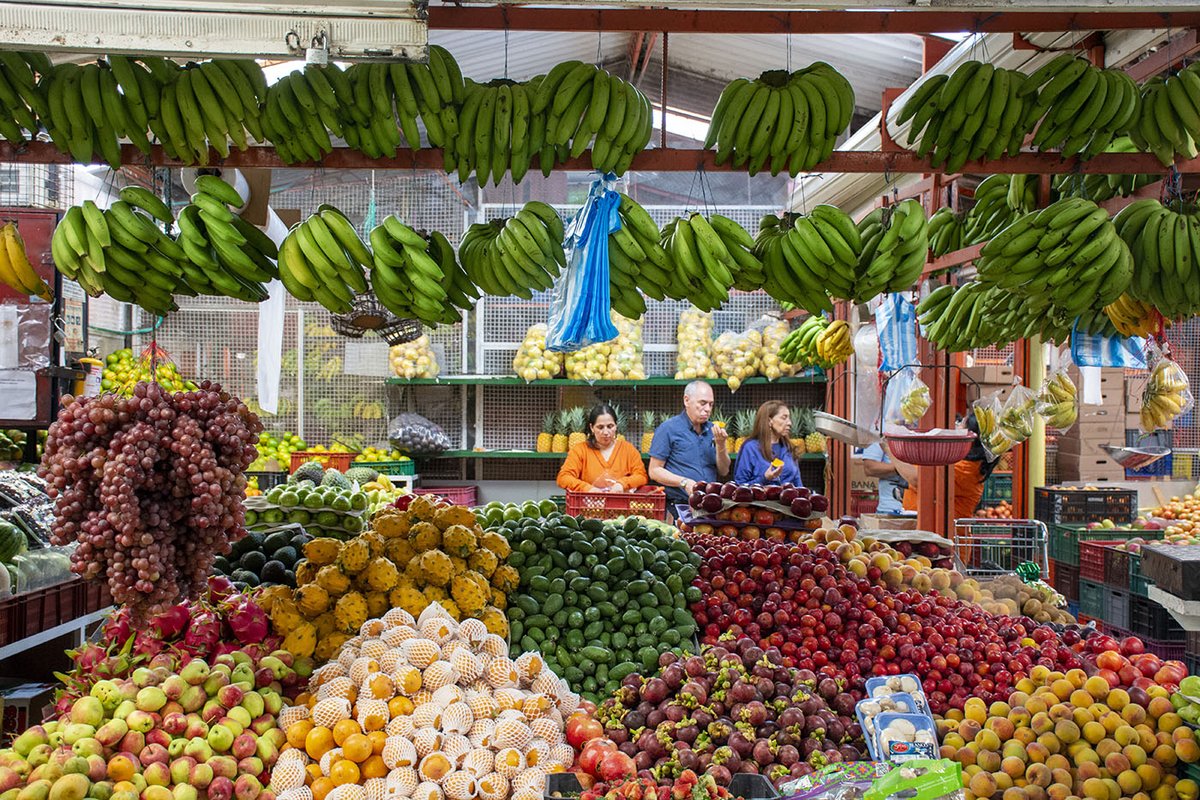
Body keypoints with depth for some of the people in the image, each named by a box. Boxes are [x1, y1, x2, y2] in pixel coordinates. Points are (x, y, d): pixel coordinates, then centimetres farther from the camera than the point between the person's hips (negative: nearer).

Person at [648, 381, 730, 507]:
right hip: (677, 505, -5)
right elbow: (654, 471, -3)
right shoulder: (668, 429, 0)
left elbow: (723, 472, 15)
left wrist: (721, 445, -1)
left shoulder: (712, 430, 16)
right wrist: (684, 482, -16)